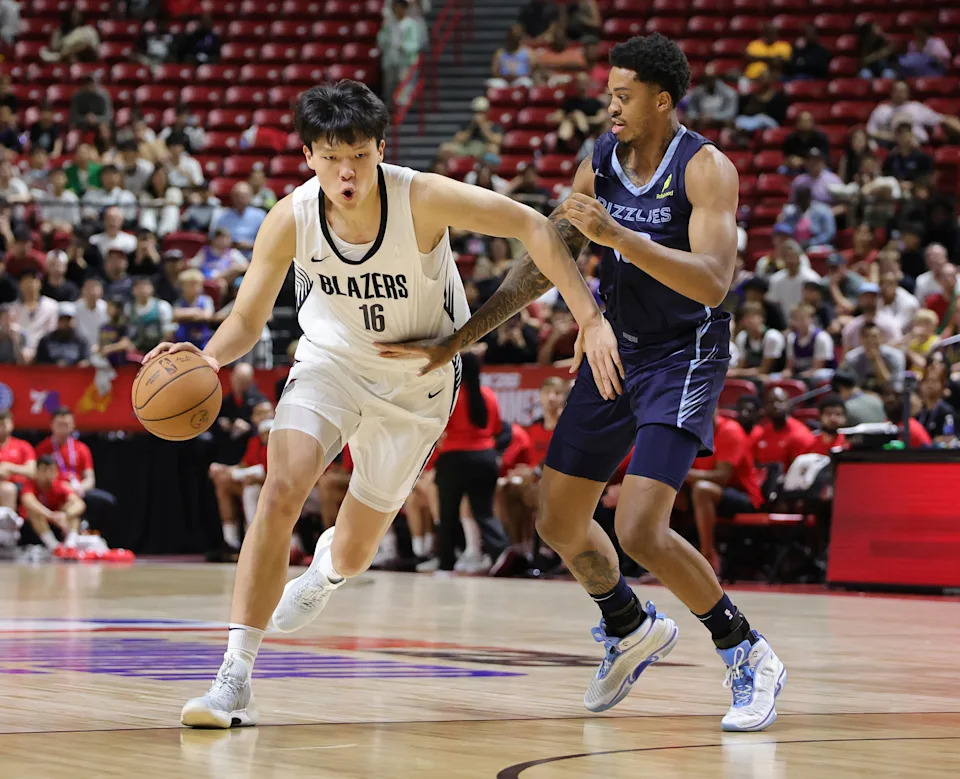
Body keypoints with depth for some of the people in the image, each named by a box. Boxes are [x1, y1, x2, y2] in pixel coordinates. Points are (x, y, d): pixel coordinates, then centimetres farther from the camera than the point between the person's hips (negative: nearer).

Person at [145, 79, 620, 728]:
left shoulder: (423, 199, -29)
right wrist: (208, 357, -33)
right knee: (281, 492, -25)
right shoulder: (292, 220, -21)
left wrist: (591, 319, -31)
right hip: (332, 358, 1)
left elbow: (533, 228, -23)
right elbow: (249, 319, -11)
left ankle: (326, 570, 50)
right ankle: (235, 679, -21)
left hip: (416, 380, -1)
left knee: (352, 554, 7)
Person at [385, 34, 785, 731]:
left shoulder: (706, 169, -18)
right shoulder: (600, 164, 0)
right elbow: (542, 266, 5)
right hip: (614, 349, 7)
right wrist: (456, 341, 1)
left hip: (682, 358, -7)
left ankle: (750, 658, -1)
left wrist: (615, 235, -38)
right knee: (559, 522, 10)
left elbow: (712, 282, -31)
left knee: (641, 530, -19)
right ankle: (633, 631, 37)